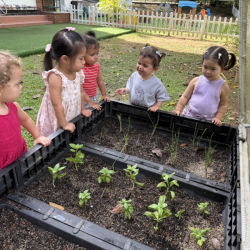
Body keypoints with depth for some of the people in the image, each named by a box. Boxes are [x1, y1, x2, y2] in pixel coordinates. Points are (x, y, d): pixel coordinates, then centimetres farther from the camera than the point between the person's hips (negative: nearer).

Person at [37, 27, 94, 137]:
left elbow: (81, 92, 10)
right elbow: (57, 104, -25)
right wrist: (64, 124, -18)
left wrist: (82, 109, 15)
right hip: (57, 123, -6)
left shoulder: (77, 72, -5)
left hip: (73, 119, 7)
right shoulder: (55, 77, -28)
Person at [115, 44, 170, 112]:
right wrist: (126, 90, -12)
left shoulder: (157, 84, -16)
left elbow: (161, 98, -5)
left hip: (148, 111, -3)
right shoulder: (134, 76, -6)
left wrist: (156, 106, -19)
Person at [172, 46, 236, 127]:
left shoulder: (223, 86, -5)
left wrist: (218, 118, -8)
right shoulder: (196, 81, -3)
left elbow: (223, 105, 3)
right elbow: (185, 97, 4)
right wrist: (178, 110, -3)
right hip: (189, 115, 1)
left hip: (208, 120, -1)